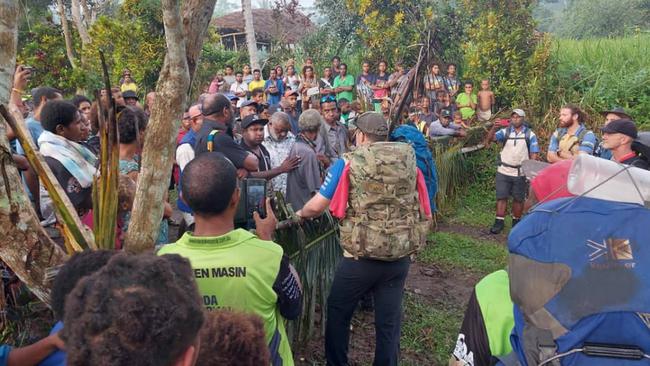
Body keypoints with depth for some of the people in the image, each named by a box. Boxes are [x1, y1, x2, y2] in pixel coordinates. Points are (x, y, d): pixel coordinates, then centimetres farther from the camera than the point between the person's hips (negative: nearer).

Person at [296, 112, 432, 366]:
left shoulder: (349, 163, -6)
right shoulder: (410, 162, 4)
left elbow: (316, 207, -4)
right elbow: (426, 214, 9)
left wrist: (300, 214, 16)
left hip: (361, 258, -3)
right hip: (401, 258, 4)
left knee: (337, 312, 20)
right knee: (389, 321, 17)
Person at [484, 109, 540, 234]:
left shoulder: (530, 134, 2)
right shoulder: (504, 132, 2)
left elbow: (534, 154, 2)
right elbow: (489, 139, -14)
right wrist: (494, 128, -32)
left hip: (520, 173, 0)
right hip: (503, 171, 0)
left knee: (518, 199, 9)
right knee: (501, 197, -1)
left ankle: (516, 222, 23)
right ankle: (499, 222, 4)